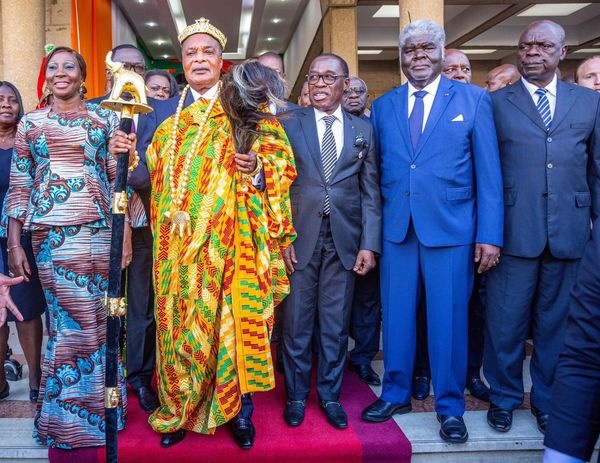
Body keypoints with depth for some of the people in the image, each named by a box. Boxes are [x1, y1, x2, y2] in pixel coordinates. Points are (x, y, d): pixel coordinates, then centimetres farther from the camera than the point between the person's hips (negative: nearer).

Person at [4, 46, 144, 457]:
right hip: (49, 232, 0)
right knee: (70, 320, 2)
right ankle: (67, 425, 19)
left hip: (99, 230, 0)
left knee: (96, 320, 4)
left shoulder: (105, 119, 7)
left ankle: (95, 407, 24)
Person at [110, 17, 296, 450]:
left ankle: (239, 407, 18)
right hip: (179, 242, 2)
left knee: (235, 316, 1)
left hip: (233, 237, -2)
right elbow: (146, 174, 8)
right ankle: (180, 409, 22)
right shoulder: (163, 113, 13)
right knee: (180, 320, 5)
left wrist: (257, 168, -19)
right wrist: (126, 155, -11)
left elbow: (280, 161, 0)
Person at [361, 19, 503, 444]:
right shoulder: (382, 106, 10)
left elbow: (489, 171, -1)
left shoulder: (473, 99, 2)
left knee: (448, 320, 5)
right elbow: (377, 172, 9)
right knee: (396, 316, 11)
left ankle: (450, 406, 22)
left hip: (451, 229, -2)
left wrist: (490, 234, -7)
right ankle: (396, 394, 29)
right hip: (396, 230, 3)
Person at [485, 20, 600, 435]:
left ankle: (548, 401, 30)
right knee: (506, 322, 6)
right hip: (513, 231, -2)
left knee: (557, 322, 12)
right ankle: (504, 397, 26)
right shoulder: (495, 102, 6)